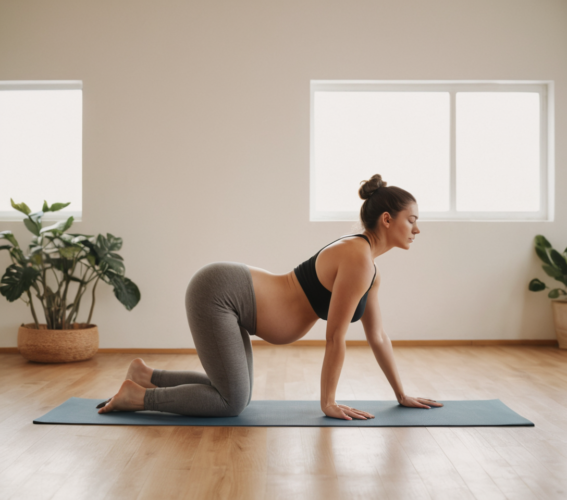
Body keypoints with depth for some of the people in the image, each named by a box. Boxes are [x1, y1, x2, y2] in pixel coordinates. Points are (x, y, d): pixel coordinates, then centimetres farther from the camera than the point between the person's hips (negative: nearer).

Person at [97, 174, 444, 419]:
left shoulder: (370, 269, 10)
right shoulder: (358, 258, -18)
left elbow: (378, 336, 16)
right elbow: (336, 337, -15)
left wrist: (402, 394, 20)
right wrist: (328, 401, -6)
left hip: (228, 293, 10)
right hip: (219, 290, -10)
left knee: (236, 393, 16)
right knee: (233, 403, -7)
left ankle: (146, 375, 23)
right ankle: (137, 396, 3)